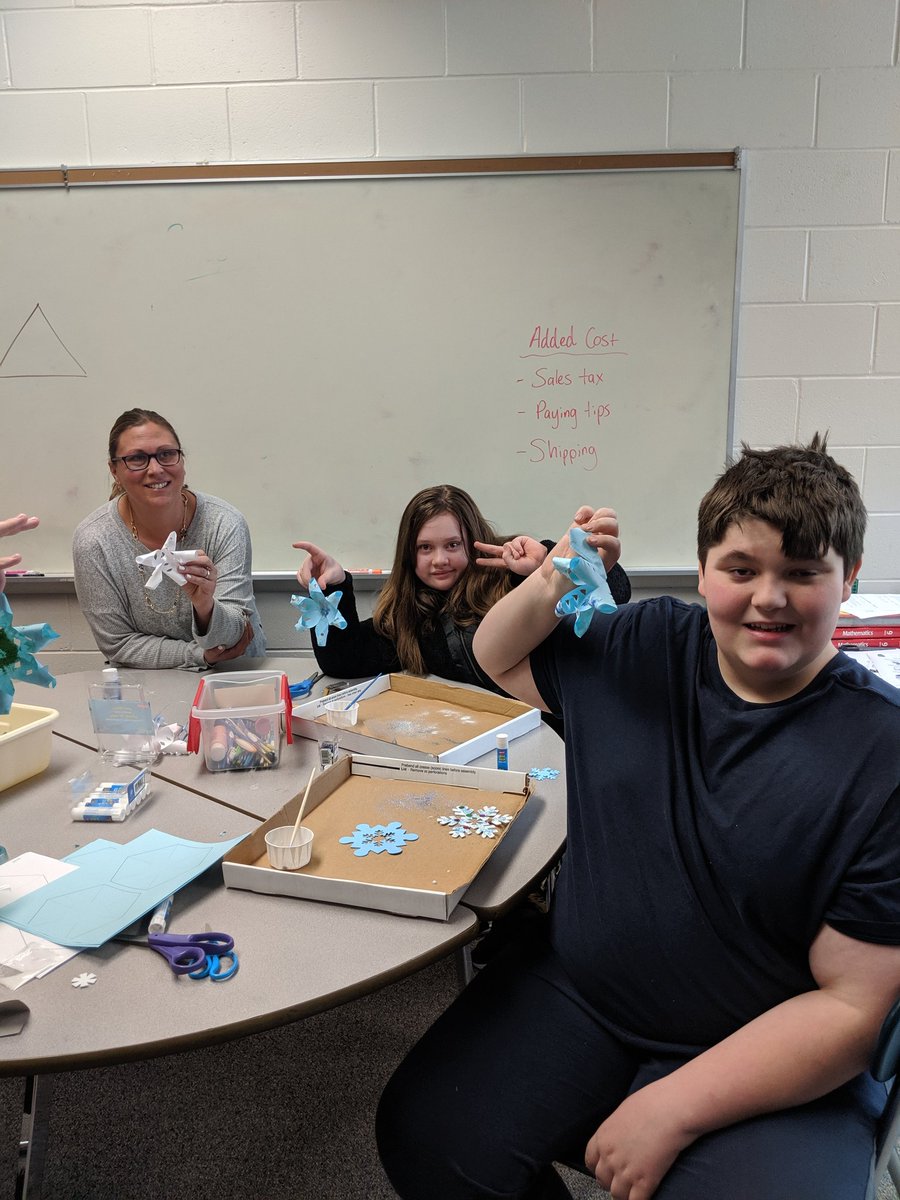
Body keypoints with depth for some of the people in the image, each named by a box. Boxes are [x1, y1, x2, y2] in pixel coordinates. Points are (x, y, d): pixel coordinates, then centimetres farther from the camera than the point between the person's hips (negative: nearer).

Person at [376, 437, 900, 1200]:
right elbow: (500, 659, 15)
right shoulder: (648, 647, 0)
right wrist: (551, 584, -6)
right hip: (575, 994, 4)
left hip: (765, 1067, -3)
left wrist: (671, 1108, -19)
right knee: (426, 1137, -13)